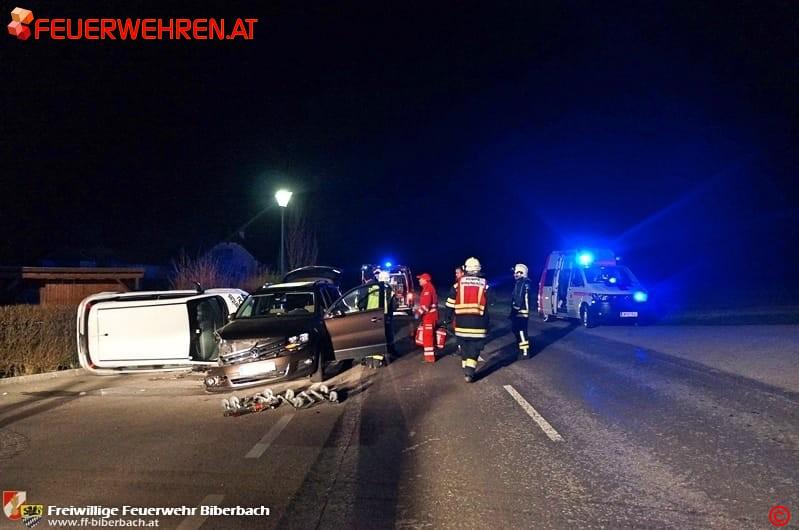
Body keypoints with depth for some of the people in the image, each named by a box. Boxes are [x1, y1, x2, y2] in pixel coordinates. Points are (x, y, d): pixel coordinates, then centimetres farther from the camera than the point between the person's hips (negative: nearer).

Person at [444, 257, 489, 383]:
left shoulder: (459, 283, 0)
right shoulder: (484, 284, 0)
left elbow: (450, 304, 2)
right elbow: (486, 306, -1)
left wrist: (451, 316, 15)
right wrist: (487, 324, 7)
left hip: (462, 320, 1)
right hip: (477, 320, -1)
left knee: (464, 345, 16)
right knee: (474, 347, 5)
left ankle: (466, 370, 23)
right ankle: (469, 372, -7)